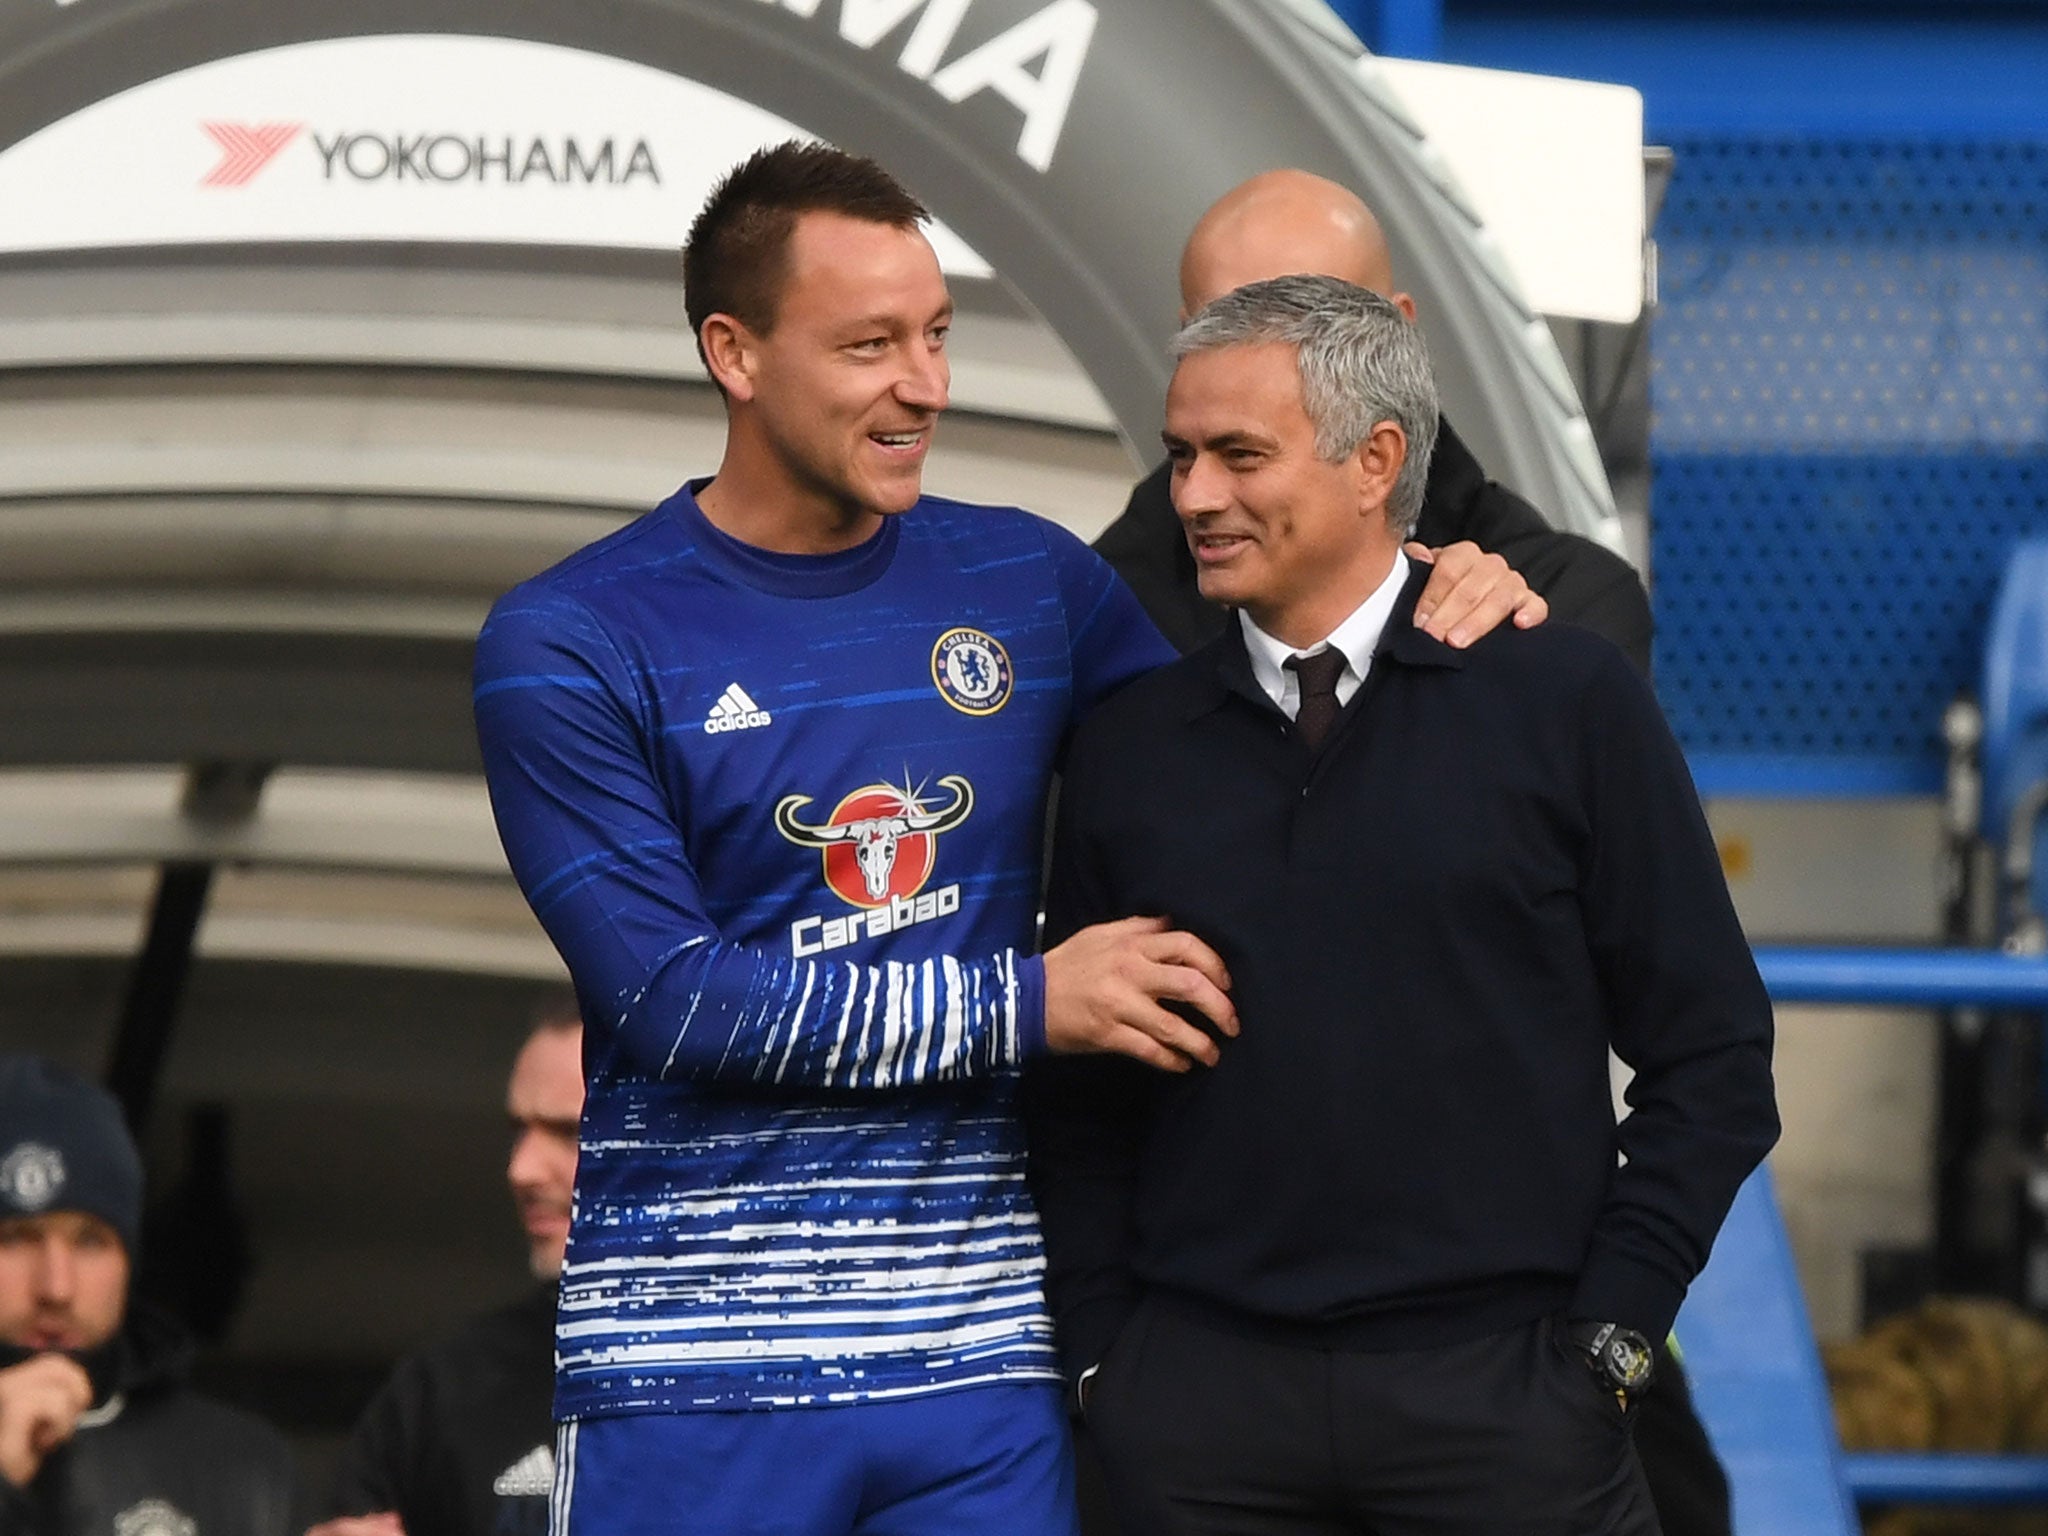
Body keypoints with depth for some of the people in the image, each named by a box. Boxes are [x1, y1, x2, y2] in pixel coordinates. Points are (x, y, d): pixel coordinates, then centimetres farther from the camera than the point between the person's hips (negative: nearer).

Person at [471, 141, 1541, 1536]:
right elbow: (671, 995, -10)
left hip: (983, 1359, 3)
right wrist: (1028, 1002, -10)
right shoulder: (570, 645, -3)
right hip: (694, 1366, -3)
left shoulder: (1029, 583, 10)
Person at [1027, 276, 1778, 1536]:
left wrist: (1607, 1339, -4)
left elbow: (1711, 1056, 1)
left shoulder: (1564, 699, 1)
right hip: (1198, 1407, 2)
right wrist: (1102, 1356, 4)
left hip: (1501, 1387, -2)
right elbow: (1078, 1101, 13)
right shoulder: (1128, 747, 9)